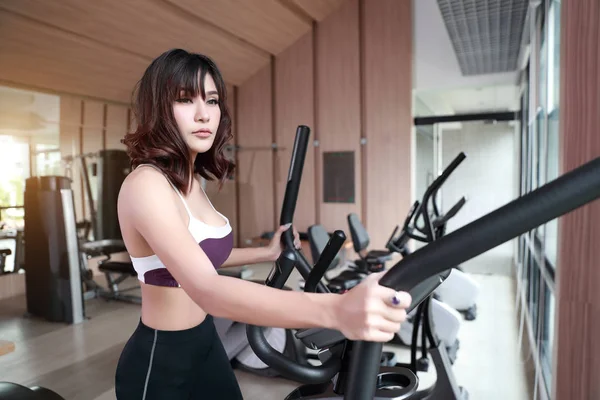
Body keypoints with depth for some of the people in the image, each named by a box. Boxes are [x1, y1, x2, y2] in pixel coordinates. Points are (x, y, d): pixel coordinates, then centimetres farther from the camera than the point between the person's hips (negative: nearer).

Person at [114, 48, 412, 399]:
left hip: (205, 342, 7)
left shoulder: (189, 180, 3)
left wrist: (267, 253, 15)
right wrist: (335, 310, -52)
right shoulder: (145, 185, -25)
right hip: (159, 361, -7)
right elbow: (207, 289, -41)